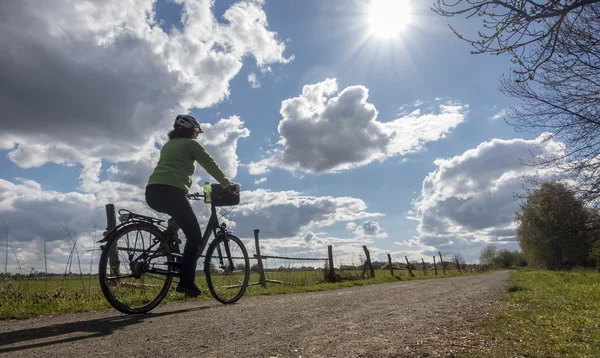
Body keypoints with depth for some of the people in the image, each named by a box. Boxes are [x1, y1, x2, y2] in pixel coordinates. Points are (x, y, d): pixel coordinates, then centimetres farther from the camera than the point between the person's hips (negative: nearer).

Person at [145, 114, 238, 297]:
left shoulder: (168, 145, 30)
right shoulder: (191, 143, 9)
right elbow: (211, 166, 7)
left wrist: (185, 189, 43)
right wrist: (228, 185, 15)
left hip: (152, 191, 8)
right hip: (170, 191, -8)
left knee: (179, 219, 34)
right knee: (195, 236, 1)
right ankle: (186, 281, -6)